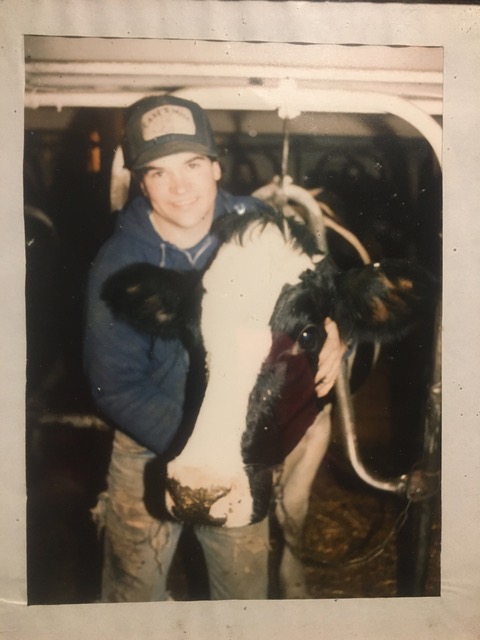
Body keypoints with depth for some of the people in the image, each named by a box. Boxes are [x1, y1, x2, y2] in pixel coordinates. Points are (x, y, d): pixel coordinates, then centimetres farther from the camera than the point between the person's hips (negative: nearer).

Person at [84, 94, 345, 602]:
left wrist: (332, 333, -23)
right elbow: (115, 386, -17)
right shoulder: (118, 264, -19)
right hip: (151, 450, -1)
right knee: (135, 589, 21)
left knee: (246, 587, 23)